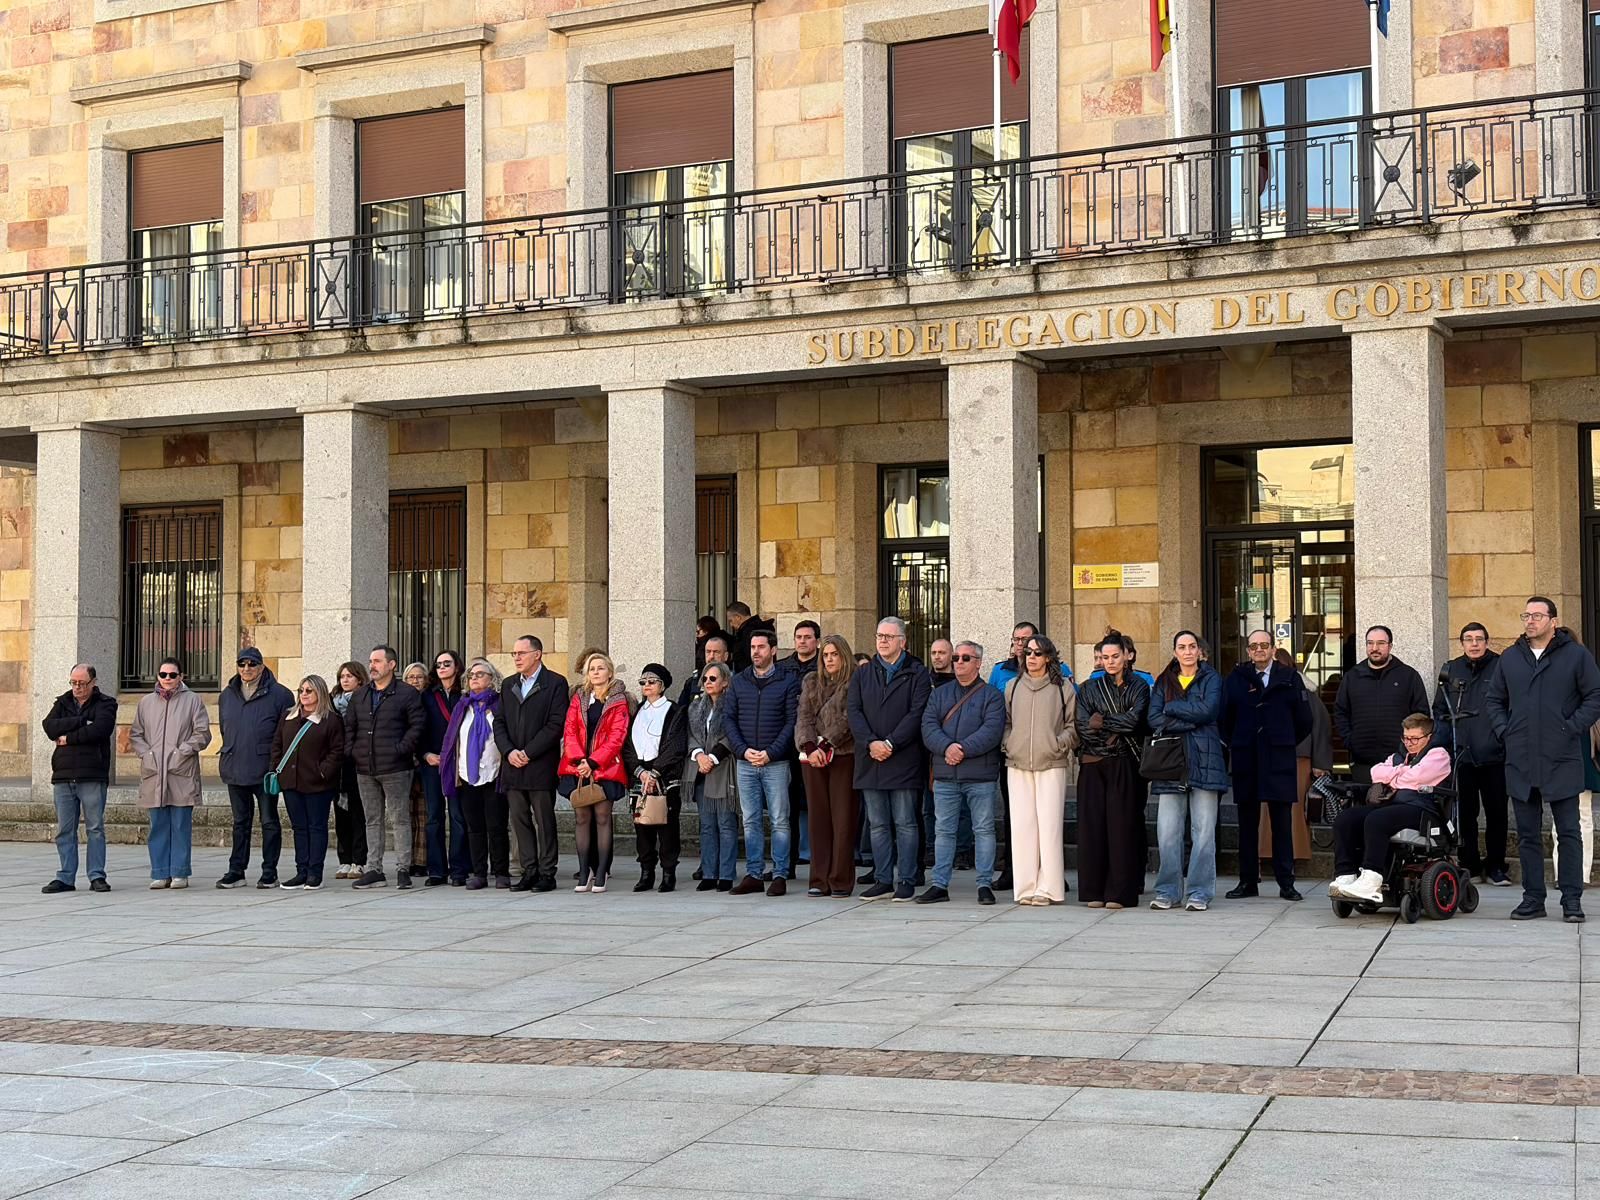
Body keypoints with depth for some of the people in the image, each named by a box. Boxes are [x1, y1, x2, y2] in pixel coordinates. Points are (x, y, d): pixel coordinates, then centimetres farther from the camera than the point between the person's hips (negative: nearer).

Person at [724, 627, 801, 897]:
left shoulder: (788, 681, 0)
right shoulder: (739, 681, 10)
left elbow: (792, 721, -5)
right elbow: (728, 719, 8)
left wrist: (771, 752, -14)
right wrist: (743, 750, -6)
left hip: (776, 763, -3)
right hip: (745, 763, 3)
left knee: (780, 821, -1)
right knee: (751, 821, 7)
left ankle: (780, 875, 4)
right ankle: (753, 874, 12)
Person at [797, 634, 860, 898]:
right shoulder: (811, 682, 16)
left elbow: (848, 718, -8)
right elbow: (804, 717, 6)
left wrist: (825, 743, -15)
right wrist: (810, 747, -10)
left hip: (844, 755, -4)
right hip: (813, 757, 4)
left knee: (843, 819, -4)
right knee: (817, 817, 3)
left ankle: (841, 881, -1)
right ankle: (820, 879, 6)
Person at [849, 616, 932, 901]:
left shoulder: (917, 674, 1)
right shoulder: (862, 675, 14)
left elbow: (917, 714, -9)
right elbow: (854, 711, 4)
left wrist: (890, 744, -16)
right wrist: (870, 742, -12)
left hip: (903, 760, -4)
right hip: (870, 760, 4)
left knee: (905, 823, -1)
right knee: (878, 824, 8)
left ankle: (907, 881, 4)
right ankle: (883, 880, 13)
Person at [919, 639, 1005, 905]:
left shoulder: (991, 696, 2)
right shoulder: (939, 694, 14)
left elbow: (992, 731, -11)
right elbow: (928, 727, 2)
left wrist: (963, 749, -19)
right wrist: (947, 747, -16)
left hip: (980, 776, -3)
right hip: (945, 775, 3)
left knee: (984, 829, 1)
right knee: (943, 830, 6)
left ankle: (985, 884, 7)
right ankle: (939, 885, 10)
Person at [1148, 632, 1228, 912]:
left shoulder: (1211, 678, 9)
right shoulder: (1163, 682, 15)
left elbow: (1208, 710, -9)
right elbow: (1154, 719, 1)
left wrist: (1172, 707, -2)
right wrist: (1192, 722, -9)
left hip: (1203, 760, -2)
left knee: (1203, 831, -4)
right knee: (1167, 831, -2)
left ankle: (1199, 893, 1)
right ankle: (1168, 891, 6)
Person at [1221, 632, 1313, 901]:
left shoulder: (1289, 679, 6)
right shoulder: (1236, 679, 7)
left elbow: (1303, 719, 9)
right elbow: (1225, 717, 9)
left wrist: (1286, 742, 10)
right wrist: (1234, 744, 8)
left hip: (1279, 760, -1)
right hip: (1245, 759, 1)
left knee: (1282, 823, 0)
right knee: (1247, 822, 5)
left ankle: (1286, 883, 4)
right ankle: (1248, 881, 11)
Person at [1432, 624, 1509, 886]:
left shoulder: (1501, 668, 0)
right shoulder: (1450, 671, 9)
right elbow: (1439, 711, 13)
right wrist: (1440, 745, 3)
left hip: (1494, 756, -2)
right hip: (1460, 756, 2)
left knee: (1496, 813, 4)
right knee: (1464, 813, 6)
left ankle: (1495, 867, 15)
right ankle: (1470, 866, 15)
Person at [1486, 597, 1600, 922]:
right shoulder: (1510, 658, 11)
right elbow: (1493, 699, 20)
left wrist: (1572, 728, -9)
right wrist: (1504, 731, 6)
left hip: (1562, 761, -4)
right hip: (1521, 763, 4)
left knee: (1568, 832, 0)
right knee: (1528, 834, 7)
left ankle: (1572, 900, 5)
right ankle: (1533, 898, 14)